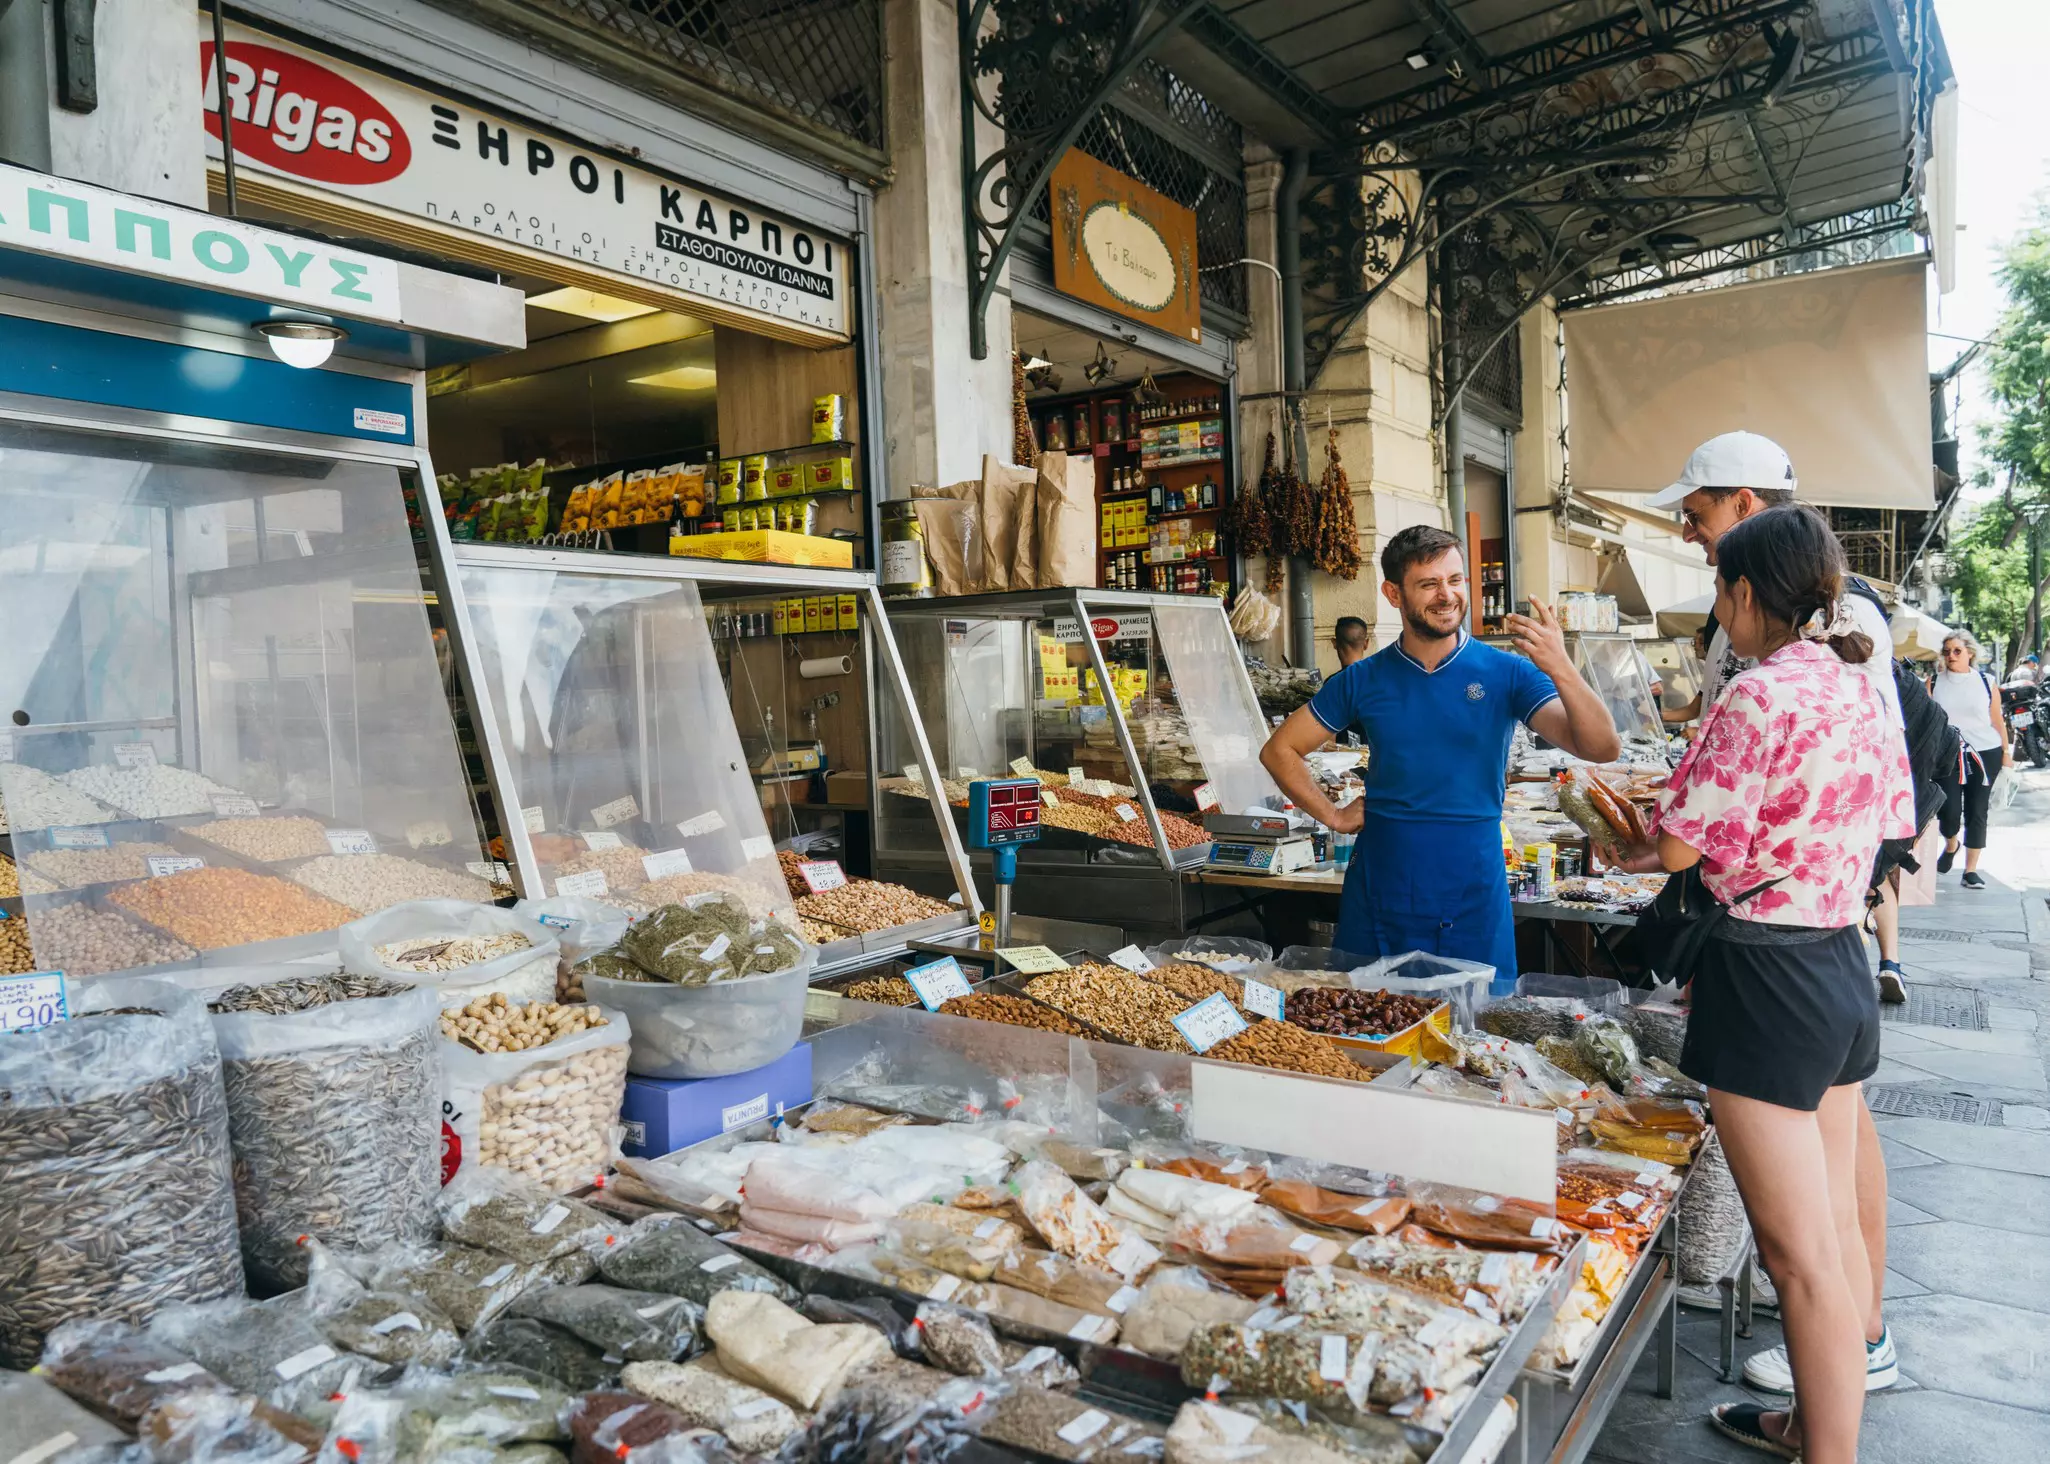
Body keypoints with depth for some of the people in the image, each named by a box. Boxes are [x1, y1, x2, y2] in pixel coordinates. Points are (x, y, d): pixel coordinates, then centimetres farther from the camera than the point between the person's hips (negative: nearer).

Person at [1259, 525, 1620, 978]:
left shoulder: (1506, 673, -4)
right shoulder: (1363, 680, 0)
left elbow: (1601, 749, -14)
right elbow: (1279, 750, 7)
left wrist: (1561, 669, -28)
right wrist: (1333, 816, -2)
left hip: (1475, 898, -1)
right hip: (1380, 898, 1)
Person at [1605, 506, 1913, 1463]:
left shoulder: (1758, 695, -19)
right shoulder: (1861, 692, 7)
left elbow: (1681, 847, -16)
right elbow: (1886, 831, 15)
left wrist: (1637, 850, 5)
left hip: (1765, 976, -10)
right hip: (1844, 964, 10)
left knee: (1799, 1251, 1)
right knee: (1835, 1223, 21)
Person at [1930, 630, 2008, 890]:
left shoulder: (1986, 682, 5)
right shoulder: (1934, 683, 3)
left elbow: (1997, 720, 10)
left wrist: (2006, 751, 8)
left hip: (1985, 754, 1)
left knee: (1976, 812, 1)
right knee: (1949, 810, -10)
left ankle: (1971, 870, 9)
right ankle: (1950, 846, 24)